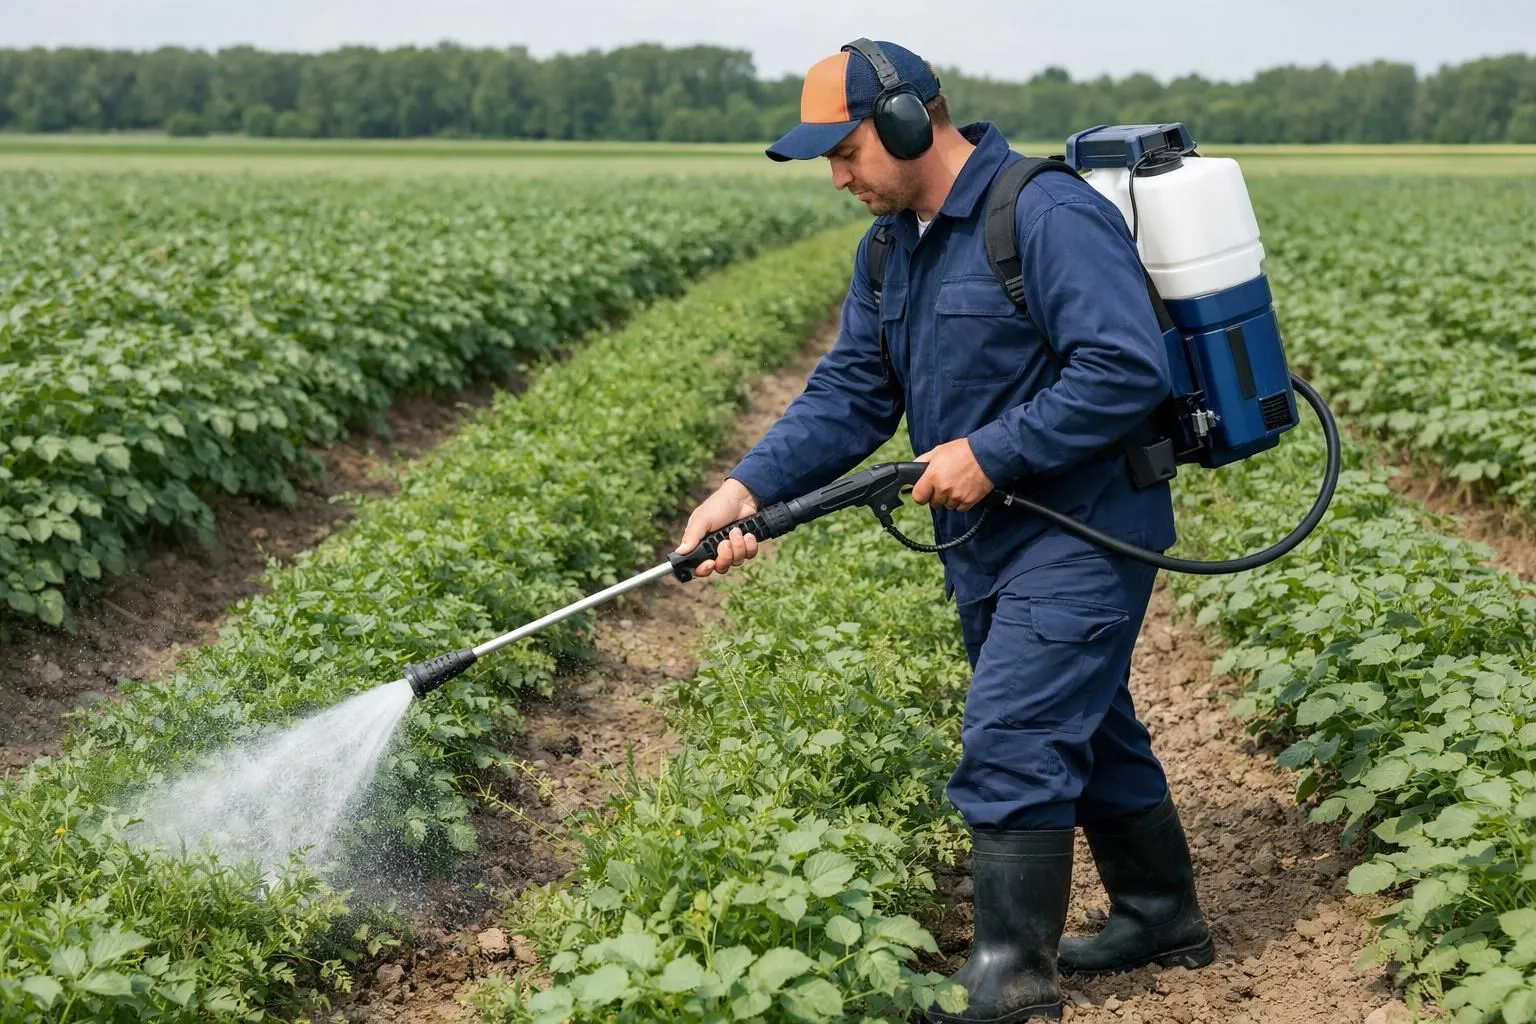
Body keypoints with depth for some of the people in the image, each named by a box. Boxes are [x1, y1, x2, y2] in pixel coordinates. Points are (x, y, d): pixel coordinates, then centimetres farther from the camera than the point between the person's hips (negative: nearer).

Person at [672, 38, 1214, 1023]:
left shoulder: (1051, 217, -19)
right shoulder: (891, 249, 9)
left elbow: (1128, 371, -26)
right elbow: (847, 395, 5)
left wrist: (990, 451, -24)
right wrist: (747, 488, -9)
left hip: (1080, 534, -9)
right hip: (991, 540, 9)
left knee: (1010, 743, -11)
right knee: (1089, 728, 19)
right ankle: (1162, 916, 35)